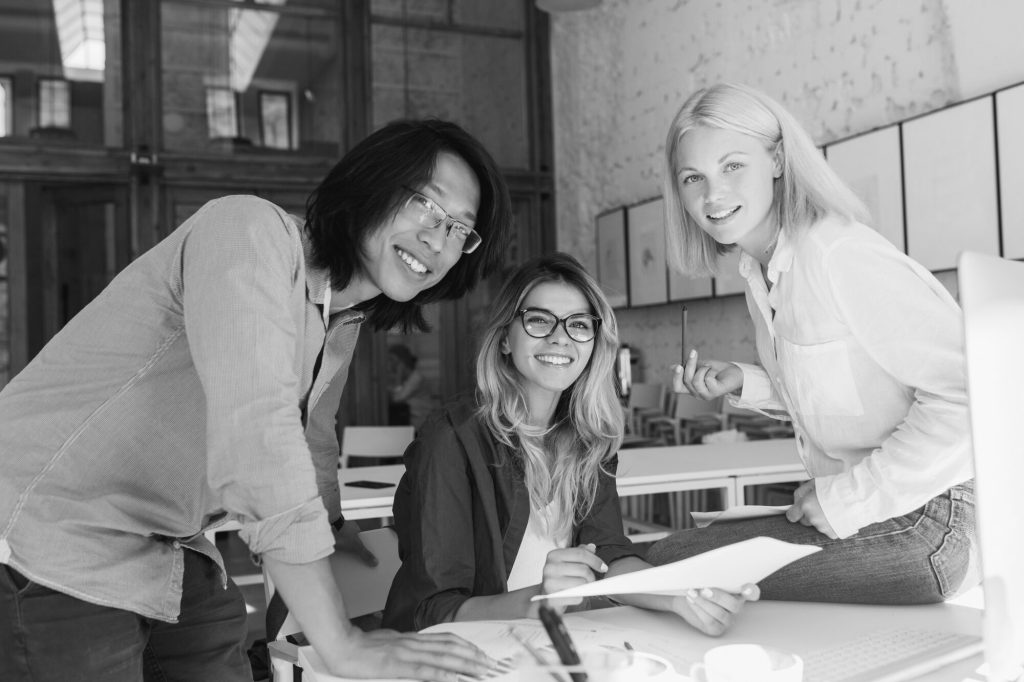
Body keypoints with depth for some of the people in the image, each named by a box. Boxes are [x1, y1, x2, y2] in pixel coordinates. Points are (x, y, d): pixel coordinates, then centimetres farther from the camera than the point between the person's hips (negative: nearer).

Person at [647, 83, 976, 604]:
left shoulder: (840, 254, -20)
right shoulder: (759, 273, 7)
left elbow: (971, 393, -25)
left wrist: (848, 496, -19)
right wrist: (744, 384, 1)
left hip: (928, 522, -8)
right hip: (844, 510, 8)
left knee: (664, 567, -14)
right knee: (665, 552, 8)